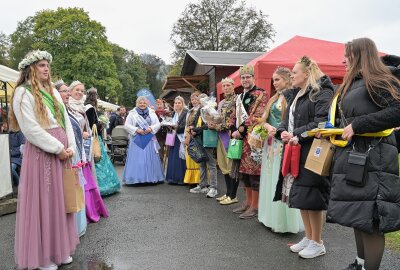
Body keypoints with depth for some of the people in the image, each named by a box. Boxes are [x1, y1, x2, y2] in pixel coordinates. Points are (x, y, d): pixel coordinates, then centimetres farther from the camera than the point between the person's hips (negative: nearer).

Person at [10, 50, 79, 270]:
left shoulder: (53, 92, 16)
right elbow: (31, 129, -15)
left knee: (60, 201, 12)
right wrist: (58, 148, -13)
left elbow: (66, 121, 13)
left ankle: (59, 248, 25)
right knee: (43, 202, 0)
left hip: (62, 152, 7)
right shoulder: (23, 93, -6)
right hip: (41, 153, -7)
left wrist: (70, 147, 0)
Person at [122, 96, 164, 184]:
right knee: (137, 159, -3)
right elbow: (127, 125, -1)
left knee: (150, 158, 4)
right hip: (137, 140, -2)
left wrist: (151, 128, -12)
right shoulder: (132, 113, 3)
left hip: (149, 140, 2)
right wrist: (136, 129, -14)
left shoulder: (152, 113, 9)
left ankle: (151, 177, 12)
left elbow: (157, 124, 7)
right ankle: (136, 178, 2)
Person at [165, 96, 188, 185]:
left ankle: (181, 179, 0)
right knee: (172, 158, 5)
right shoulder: (174, 113, 17)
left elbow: (185, 126, -14)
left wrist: (176, 127, -22)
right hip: (174, 138, 7)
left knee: (180, 158, -7)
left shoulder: (186, 113, -6)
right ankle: (173, 178, 11)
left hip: (182, 138, -7)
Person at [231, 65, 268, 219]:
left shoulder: (260, 94, -5)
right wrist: (235, 131, 4)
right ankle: (248, 201, 25)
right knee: (244, 170, 13)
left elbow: (256, 117, -14)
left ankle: (255, 206, 4)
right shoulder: (240, 97, 20)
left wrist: (241, 130, -13)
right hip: (241, 138, 8)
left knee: (254, 170, -5)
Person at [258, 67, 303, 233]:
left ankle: (284, 221, 5)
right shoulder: (274, 99, 16)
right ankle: (271, 217, 22)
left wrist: (279, 131, -21)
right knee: (270, 179, 12)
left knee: (281, 181, -5)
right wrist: (268, 127, -8)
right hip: (271, 143, 8)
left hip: (284, 143, -8)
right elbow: (264, 120, 12)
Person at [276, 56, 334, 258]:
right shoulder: (295, 94, 19)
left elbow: (321, 122, -21)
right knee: (300, 196, 13)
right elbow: (288, 118, 20)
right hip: (296, 151, 9)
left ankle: (317, 243, 16)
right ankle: (308, 237, 28)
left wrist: (298, 136, -19)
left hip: (312, 152, -9)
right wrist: (283, 131, -1)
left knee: (311, 197, -1)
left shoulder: (322, 93, -10)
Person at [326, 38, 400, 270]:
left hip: (372, 158, -9)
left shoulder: (378, 80, -8)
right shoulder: (352, 85, 19)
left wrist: (357, 125, -20)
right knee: (357, 215, 16)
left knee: (369, 218, -5)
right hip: (351, 156, 9)